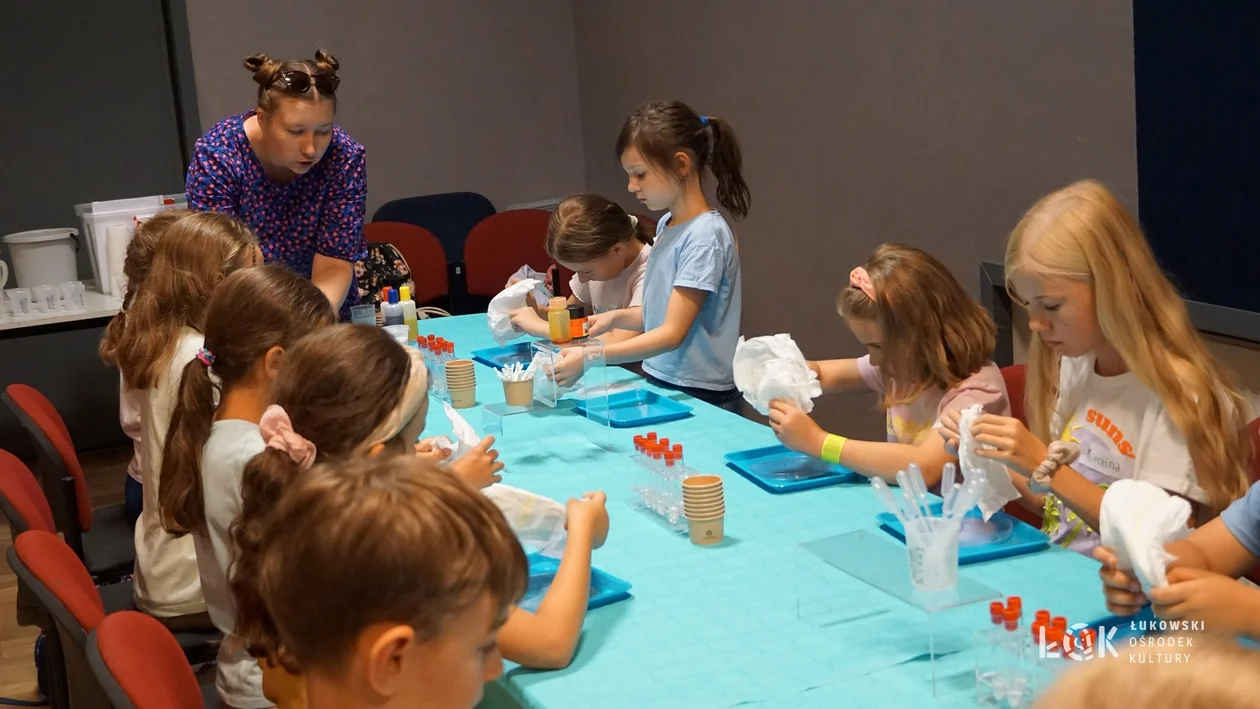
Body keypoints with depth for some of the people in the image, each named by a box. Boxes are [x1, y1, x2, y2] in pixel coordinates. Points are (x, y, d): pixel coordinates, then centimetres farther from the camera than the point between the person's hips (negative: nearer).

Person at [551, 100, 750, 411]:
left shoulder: (704, 236, -16)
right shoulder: (666, 226, 7)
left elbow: (673, 333, -19)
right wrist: (618, 317, -2)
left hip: (699, 397, -6)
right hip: (661, 384, 6)